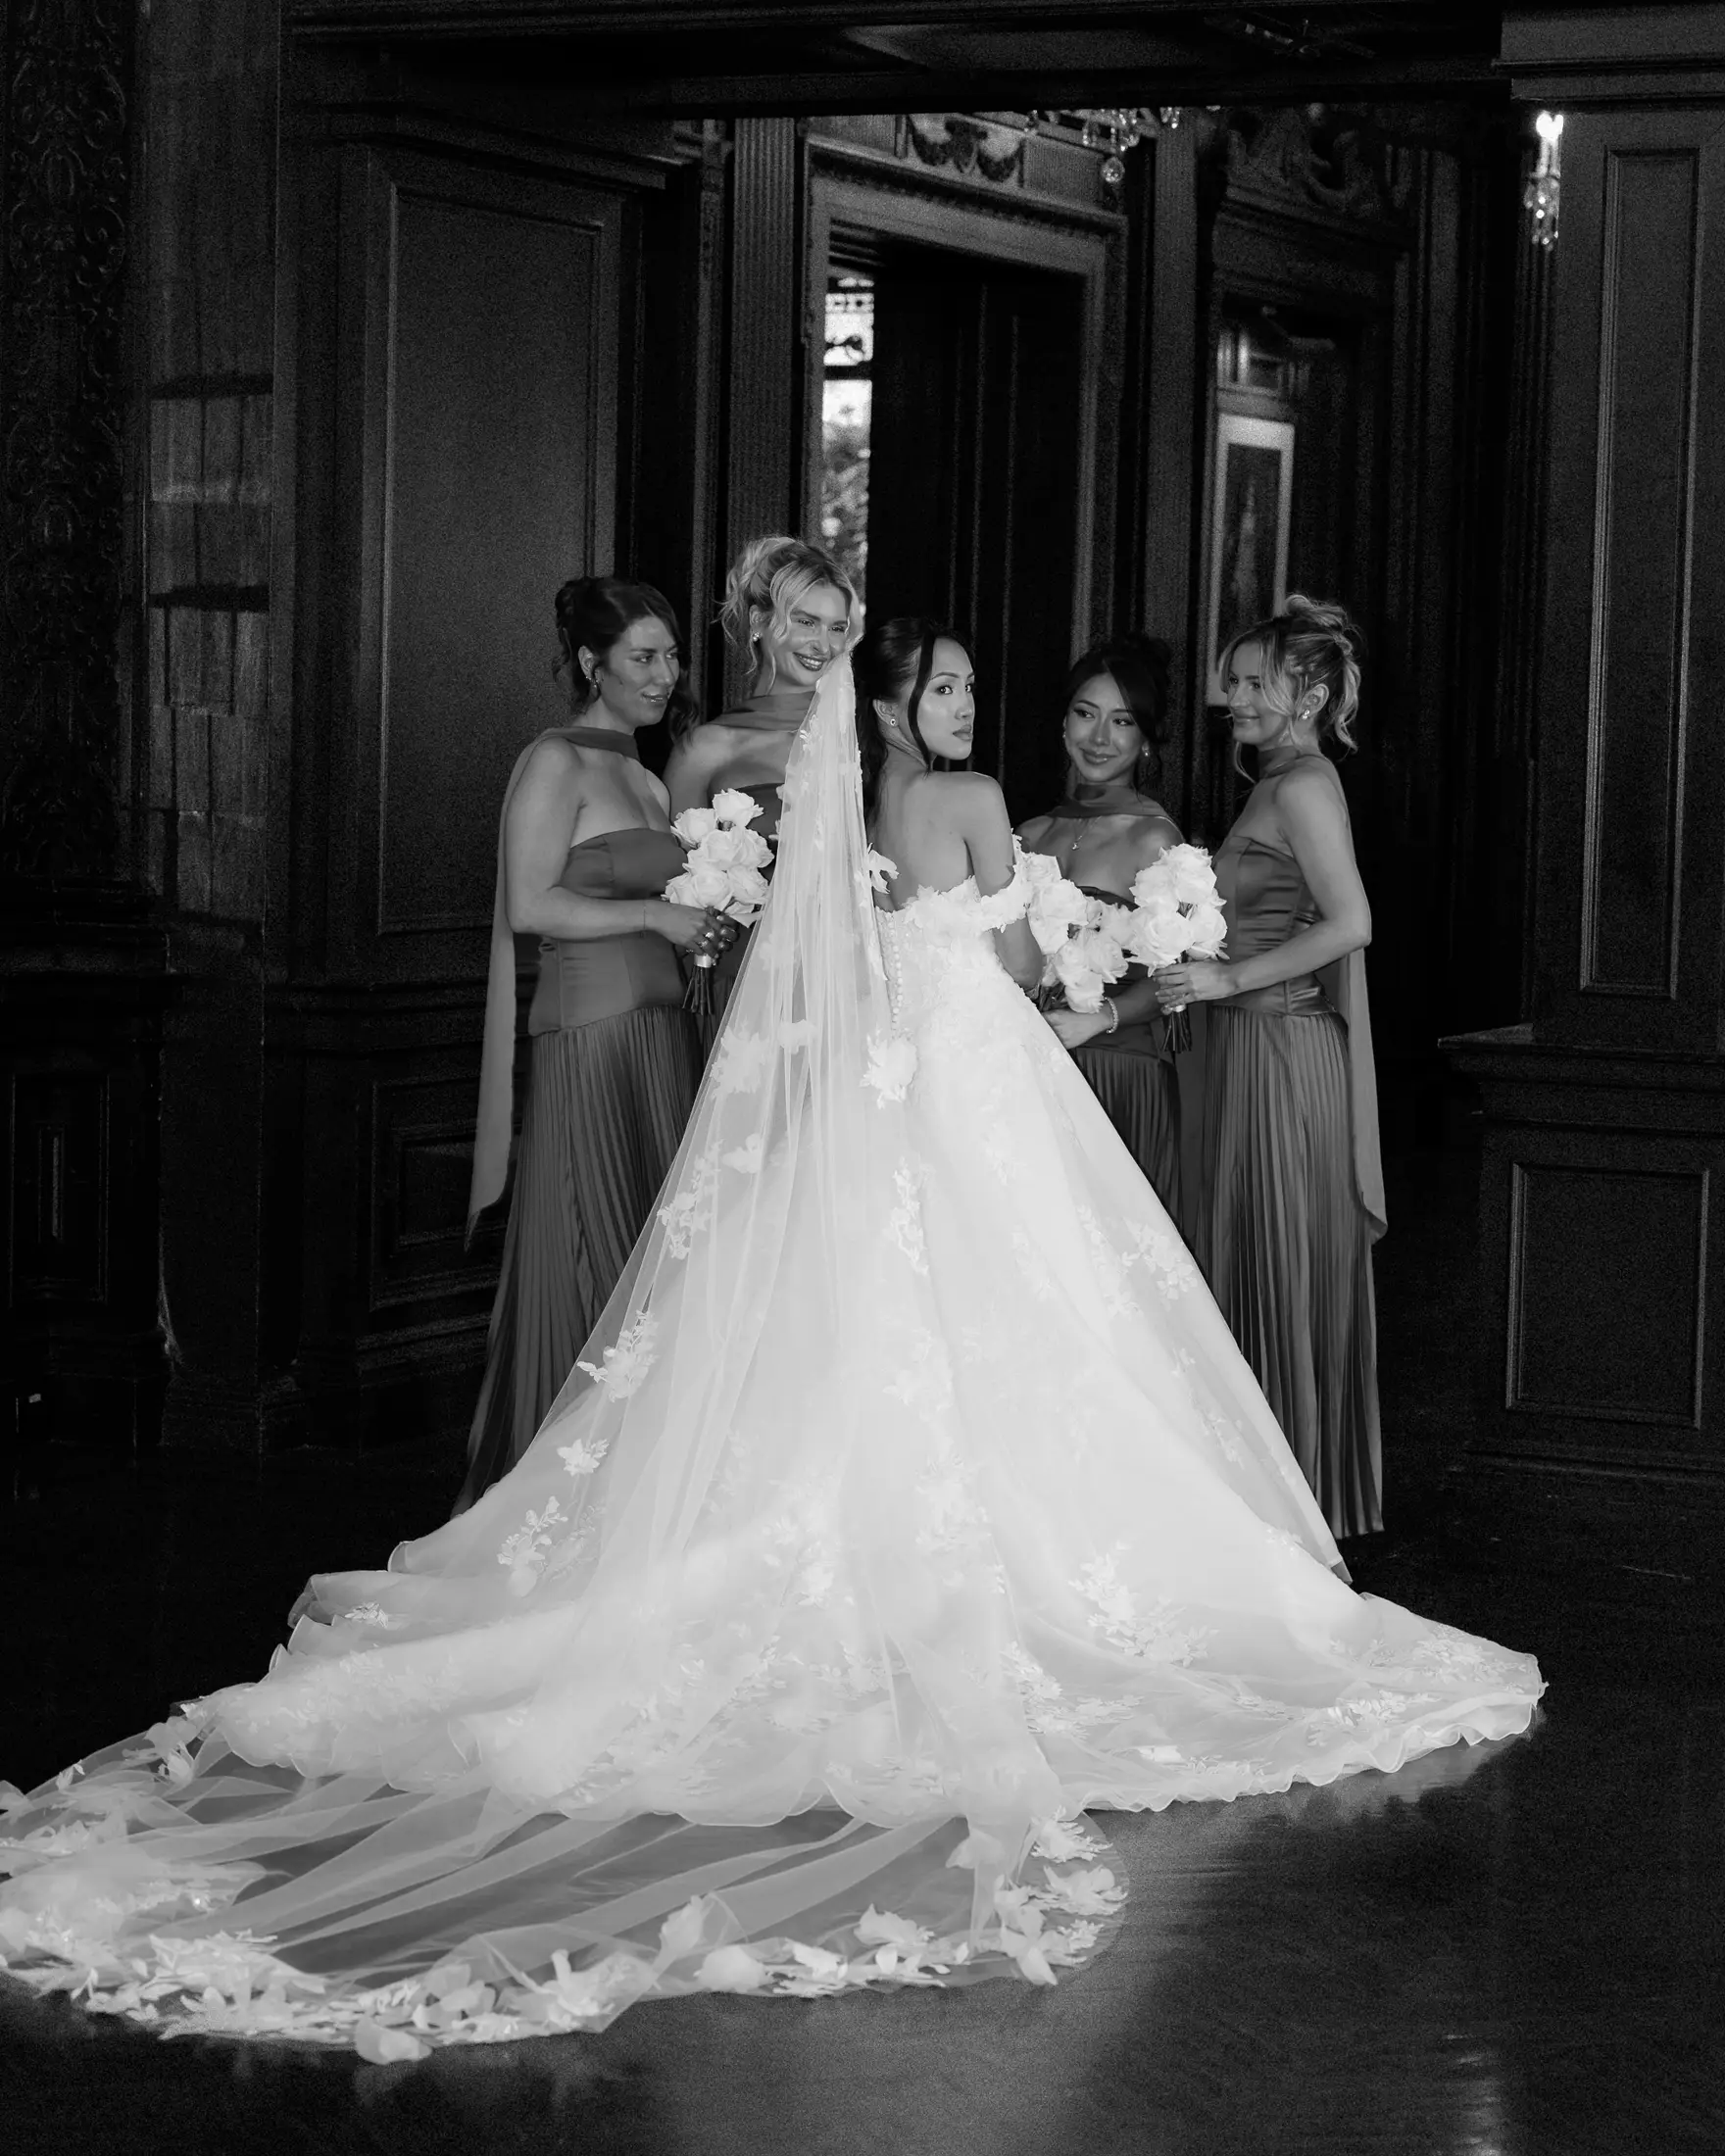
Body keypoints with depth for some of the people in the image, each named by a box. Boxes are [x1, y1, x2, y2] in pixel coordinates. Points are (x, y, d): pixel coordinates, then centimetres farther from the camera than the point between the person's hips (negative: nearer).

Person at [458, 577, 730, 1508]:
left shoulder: (648, 781, 20)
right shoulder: (555, 762, -4)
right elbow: (530, 906, -13)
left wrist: (707, 919, 7)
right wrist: (656, 916, -11)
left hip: (662, 1039, 8)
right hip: (590, 1039, -8)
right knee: (595, 1270, -6)